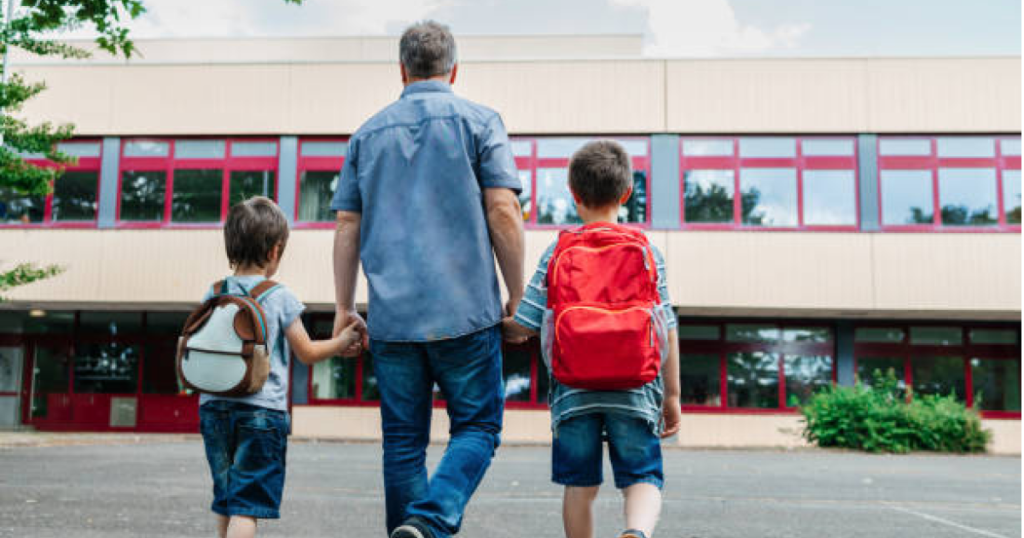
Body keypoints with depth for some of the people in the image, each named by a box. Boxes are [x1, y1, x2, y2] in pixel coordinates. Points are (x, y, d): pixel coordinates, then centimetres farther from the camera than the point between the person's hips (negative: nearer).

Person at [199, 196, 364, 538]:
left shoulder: (213, 295, 5)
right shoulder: (279, 296, -6)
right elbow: (307, 353, 1)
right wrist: (342, 341, 14)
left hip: (214, 407, 5)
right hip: (262, 408, -5)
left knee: (225, 500, 19)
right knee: (247, 504, -4)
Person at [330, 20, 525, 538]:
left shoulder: (368, 133, 13)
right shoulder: (478, 121, 3)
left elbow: (346, 228, 11)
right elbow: (503, 212, -6)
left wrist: (345, 308, 16)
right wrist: (517, 295, 2)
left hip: (390, 316, 3)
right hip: (464, 309, -3)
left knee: (403, 440, 12)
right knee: (477, 426, 7)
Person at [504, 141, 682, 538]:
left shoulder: (557, 254, 1)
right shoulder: (647, 253, 2)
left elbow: (521, 326, 0)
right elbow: (667, 330, 2)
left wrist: (507, 329, 24)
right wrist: (672, 395, 9)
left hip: (574, 392, 1)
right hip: (633, 391, 0)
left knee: (580, 484, 13)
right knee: (643, 477, 5)